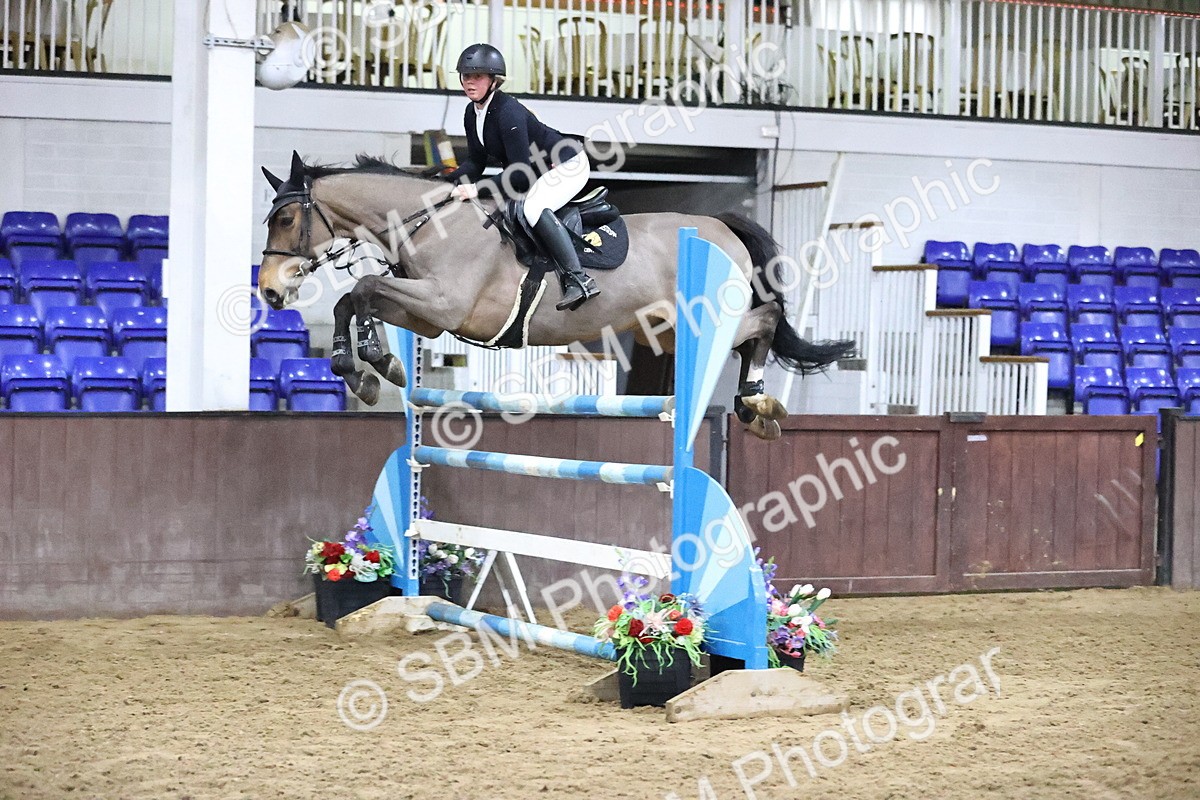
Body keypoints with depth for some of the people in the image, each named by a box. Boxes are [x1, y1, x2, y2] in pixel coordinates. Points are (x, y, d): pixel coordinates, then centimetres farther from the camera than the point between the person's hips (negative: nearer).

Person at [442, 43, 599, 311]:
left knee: (535, 208, -34)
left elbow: (519, 176, -31)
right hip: (537, 173, 11)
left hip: (568, 164, -10)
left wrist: (478, 189, -32)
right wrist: (444, 182, -10)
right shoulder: (472, 113, -2)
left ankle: (579, 279, -35)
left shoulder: (508, 112, -29)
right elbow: (476, 162, 5)